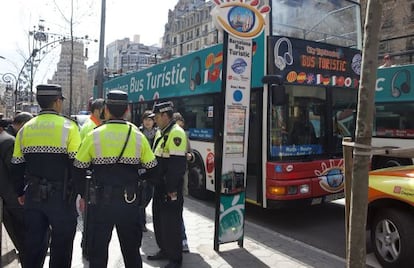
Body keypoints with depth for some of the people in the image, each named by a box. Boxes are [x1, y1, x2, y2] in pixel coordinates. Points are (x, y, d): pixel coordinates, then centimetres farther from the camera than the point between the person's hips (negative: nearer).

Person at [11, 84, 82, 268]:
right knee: (61, 246, 7)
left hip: (33, 195, 5)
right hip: (61, 196, -5)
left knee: (33, 244, 16)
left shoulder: (25, 129, 5)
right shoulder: (68, 126, -10)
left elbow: (17, 166, 10)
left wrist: (20, 193, 21)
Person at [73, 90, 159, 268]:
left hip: (101, 200, -2)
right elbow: (152, 171, 2)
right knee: (131, 249, 18)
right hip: (130, 201, 2)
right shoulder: (138, 136, -3)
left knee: (98, 249, 12)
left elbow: (79, 170, -3)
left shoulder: (93, 136, -8)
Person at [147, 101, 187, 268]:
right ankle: (164, 250, 36)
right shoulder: (161, 132, 14)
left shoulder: (176, 133, -19)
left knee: (171, 223, 0)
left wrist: (172, 189, -22)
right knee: (158, 219, 19)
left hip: (170, 187, -10)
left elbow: (176, 164, -23)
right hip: (159, 185, 10)